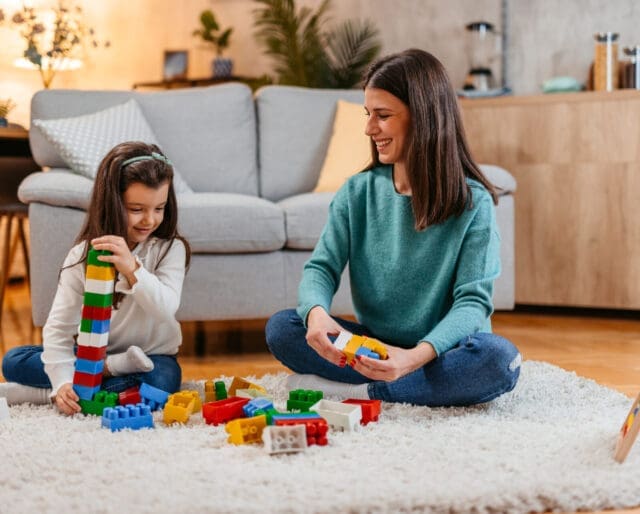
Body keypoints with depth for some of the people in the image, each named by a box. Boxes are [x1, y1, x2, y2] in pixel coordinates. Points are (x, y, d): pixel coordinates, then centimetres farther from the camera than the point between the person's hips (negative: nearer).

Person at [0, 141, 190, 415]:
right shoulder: (83, 255, -9)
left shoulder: (170, 249, -11)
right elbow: (59, 326, -13)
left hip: (152, 354, -2)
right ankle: (111, 368, -24)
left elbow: (166, 309, -26)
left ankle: (37, 394, -29)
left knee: (162, 380, -37)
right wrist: (62, 382, -29)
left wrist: (132, 268, -43)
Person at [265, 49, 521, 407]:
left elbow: (473, 300, -16)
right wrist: (316, 312, -28)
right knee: (281, 327, -17)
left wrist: (417, 356, -35)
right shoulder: (358, 193, 2)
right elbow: (322, 267, -2)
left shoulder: (473, 202, -10)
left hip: (440, 353, -2)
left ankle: (355, 391, -25)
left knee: (499, 358, -34)